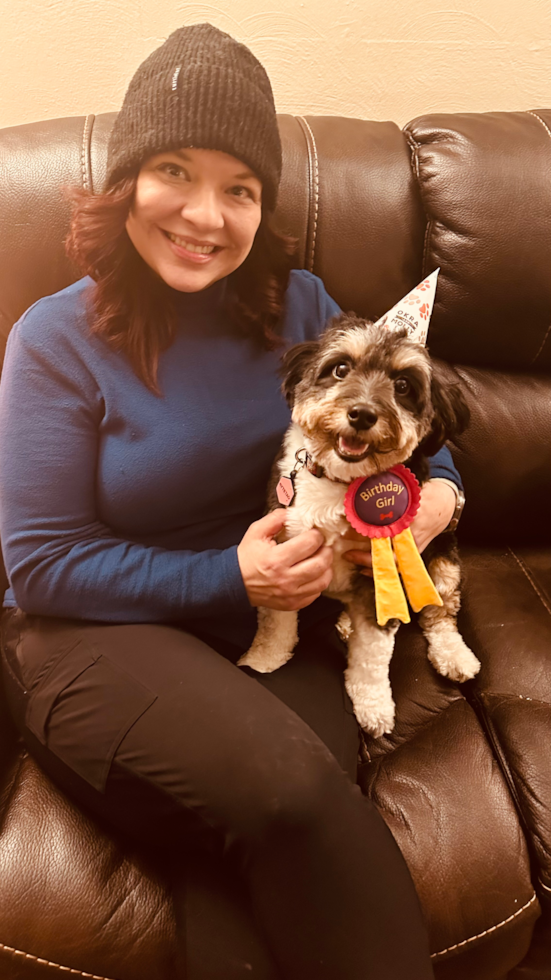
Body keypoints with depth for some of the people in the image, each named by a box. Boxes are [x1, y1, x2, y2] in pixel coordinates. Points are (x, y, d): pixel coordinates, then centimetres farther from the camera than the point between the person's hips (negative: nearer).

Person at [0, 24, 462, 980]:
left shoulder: (295, 304, 4)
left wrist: (438, 486, -7)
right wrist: (227, 578, -16)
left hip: (276, 608, 3)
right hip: (102, 631, -2)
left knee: (288, 819, -26)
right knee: (290, 784, -28)